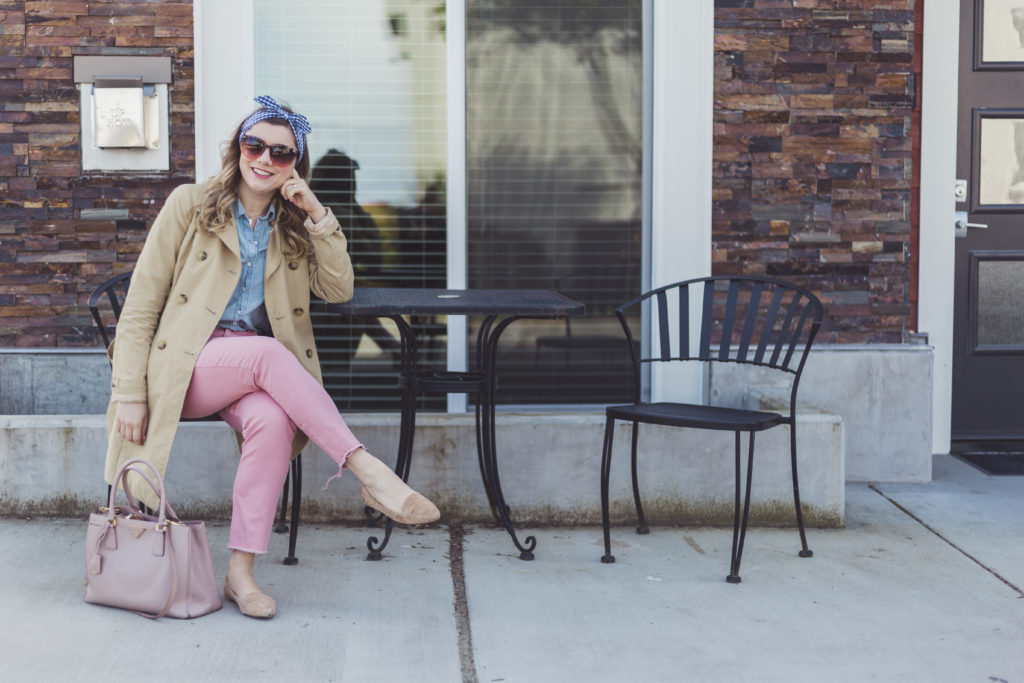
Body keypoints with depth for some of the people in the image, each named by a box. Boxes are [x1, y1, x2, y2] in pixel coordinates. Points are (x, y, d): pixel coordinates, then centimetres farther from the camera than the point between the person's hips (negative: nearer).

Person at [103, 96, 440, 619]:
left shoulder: (294, 227, 15)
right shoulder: (190, 205, 4)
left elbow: (339, 291, 1)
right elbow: (140, 307, 0)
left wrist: (319, 216, -6)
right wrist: (129, 392, -9)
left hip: (257, 373, 3)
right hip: (185, 365, -3)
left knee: (273, 421, -33)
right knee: (268, 353, -35)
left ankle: (241, 572, -30)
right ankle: (370, 473, -39)